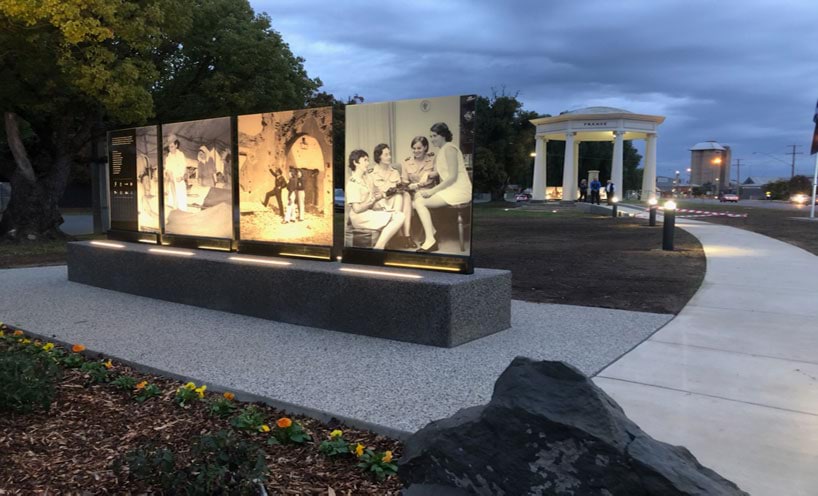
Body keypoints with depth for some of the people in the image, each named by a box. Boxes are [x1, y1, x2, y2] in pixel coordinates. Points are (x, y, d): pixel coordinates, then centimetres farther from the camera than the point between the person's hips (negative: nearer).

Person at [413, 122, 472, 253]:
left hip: (458, 190, -9)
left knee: (420, 202, -14)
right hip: (450, 188, 9)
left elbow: (452, 176, -19)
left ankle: (430, 241, -14)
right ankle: (431, 231, 8)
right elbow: (445, 175, 13)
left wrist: (433, 190, -16)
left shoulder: (449, 148, -10)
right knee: (418, 195, 6)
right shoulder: (442, 150, 19)